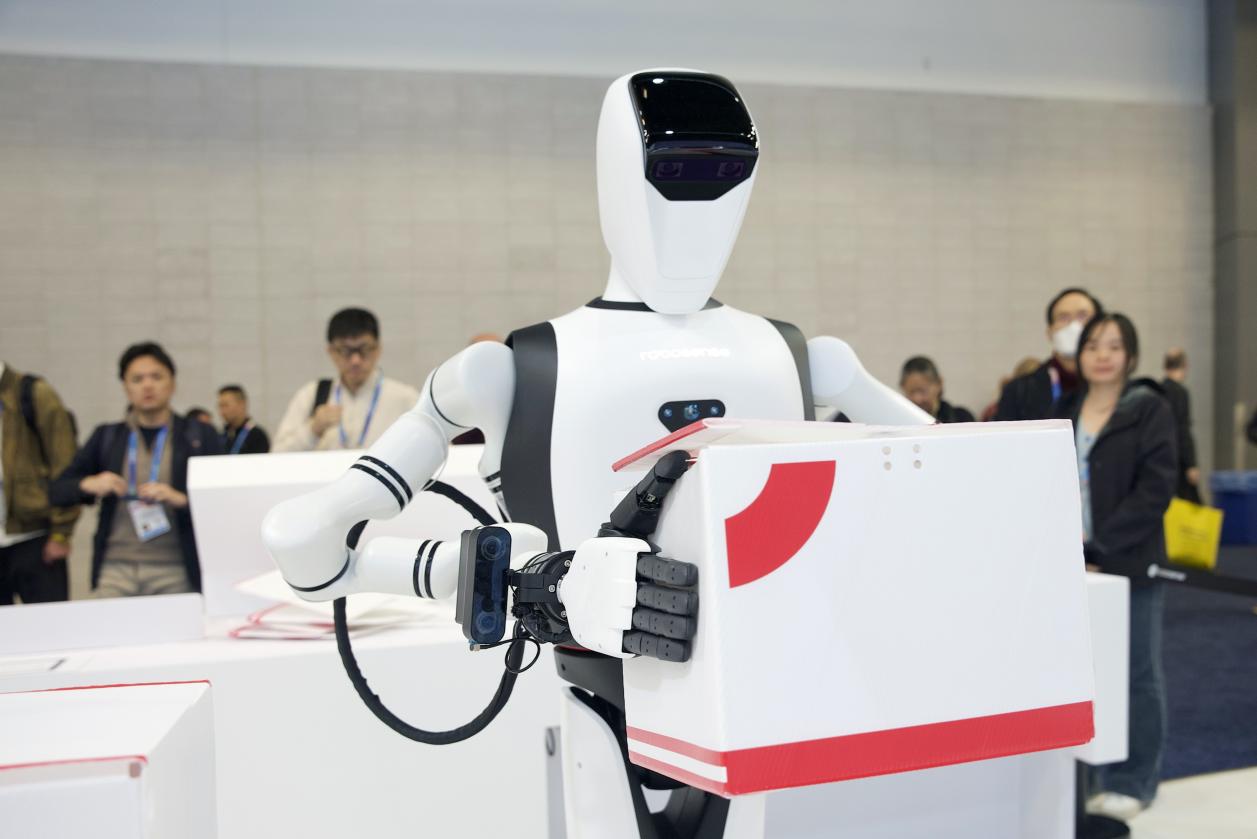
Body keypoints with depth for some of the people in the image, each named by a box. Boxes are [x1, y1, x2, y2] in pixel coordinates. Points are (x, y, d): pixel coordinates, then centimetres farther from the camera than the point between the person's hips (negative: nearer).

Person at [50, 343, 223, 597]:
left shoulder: (200, 435, 6)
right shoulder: (106, 437, 12)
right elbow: (58, 490, 13)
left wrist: (180, 499, -15)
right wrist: (88, 485, -7)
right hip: (116, 569, 2)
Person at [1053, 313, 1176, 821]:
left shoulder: (1150, 410, -4)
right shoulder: (1064, 410, 11)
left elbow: (1156, 489, -11)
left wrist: (1099, 541, -16)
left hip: (1130, 563, -4)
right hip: (1075, 563, 4)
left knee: (1136, 673, 4)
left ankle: (1133, 783, 15)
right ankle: (1096, 775, 19)